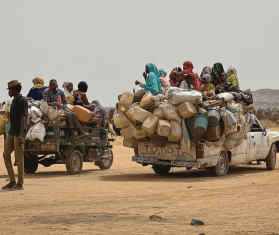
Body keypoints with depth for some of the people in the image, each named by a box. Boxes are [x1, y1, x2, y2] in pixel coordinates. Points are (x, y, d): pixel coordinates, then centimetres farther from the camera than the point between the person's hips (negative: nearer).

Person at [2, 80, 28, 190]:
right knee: (6, 155, 6)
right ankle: (12, 181, 12)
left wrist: (20, 136, -22)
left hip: (19, 133, -9)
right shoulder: (14, 101, 16)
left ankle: (20, 183, -1)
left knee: (19, 158, -6)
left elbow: (23, 119, -17)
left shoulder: (22, 101, -12)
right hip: (12, 132, 9)